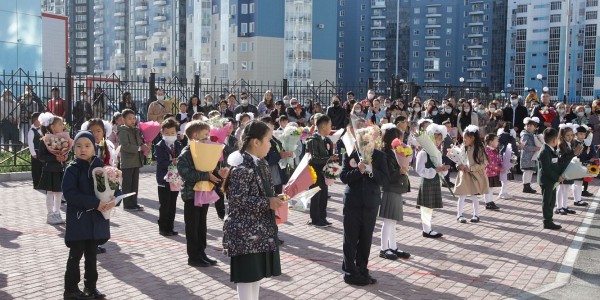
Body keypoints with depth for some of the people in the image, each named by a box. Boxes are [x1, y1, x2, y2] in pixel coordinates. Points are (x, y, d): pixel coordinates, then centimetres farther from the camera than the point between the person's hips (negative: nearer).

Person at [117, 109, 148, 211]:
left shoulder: (136, 130, 15)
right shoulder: (122, 131, -8)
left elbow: (140, 142, 22)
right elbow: (125, 146, -19)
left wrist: (144, 145, -1)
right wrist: (140, 148, -22)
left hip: (136, 161, 7)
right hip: (127, 162, -7)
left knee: (135, 184, 11)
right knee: (127, 184, 0)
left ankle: (134, 203, 18)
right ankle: (127, 204, 5)